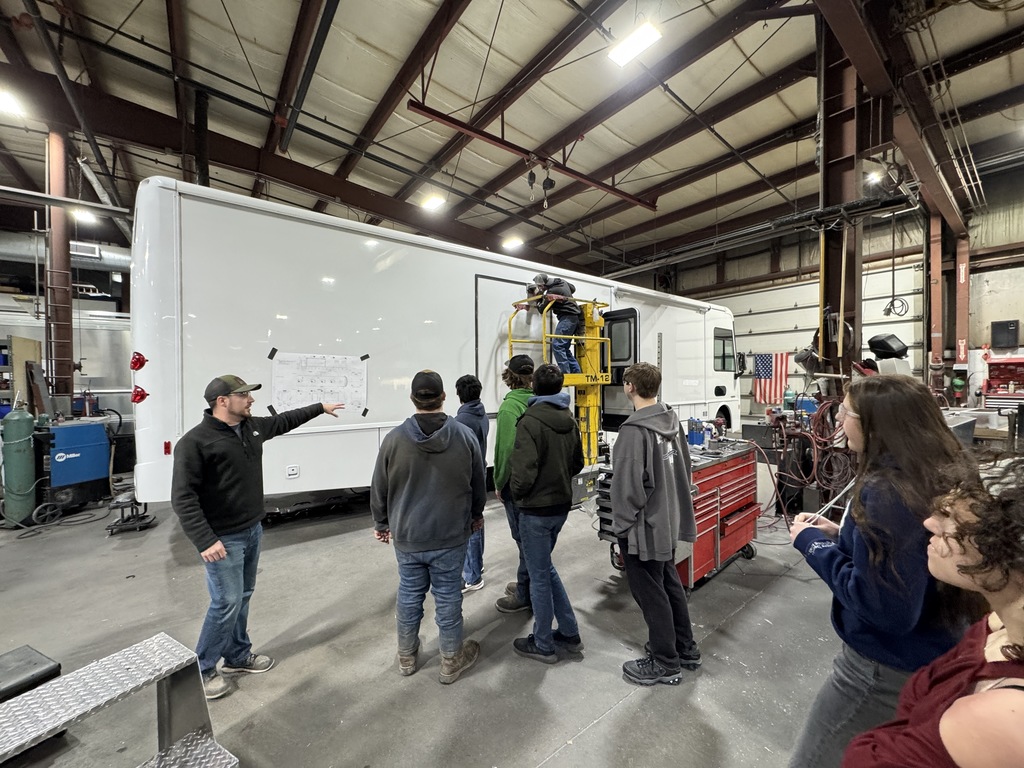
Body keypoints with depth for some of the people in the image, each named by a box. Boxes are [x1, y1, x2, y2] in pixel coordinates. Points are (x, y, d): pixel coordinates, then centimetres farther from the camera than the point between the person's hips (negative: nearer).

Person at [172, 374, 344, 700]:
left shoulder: (253, 426, 2)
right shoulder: (194, 442, -19)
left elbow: (285, 420, 22)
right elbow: (183, 497, -20)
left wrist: (320, 407, 27)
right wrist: (205, 540, -24)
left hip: (253, 530, 7)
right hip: (224, 538, -7)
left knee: (242, 597, 19)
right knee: (227, 603, 0)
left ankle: (238, 656, 37)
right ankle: (201, 669, 24)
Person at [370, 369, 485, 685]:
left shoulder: (394, 438, -12)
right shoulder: (465, 436, -12)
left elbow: (378, 489, -1)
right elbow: (478, 485, 0)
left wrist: (381, 524, 16)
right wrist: (476, 515, 18)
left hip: (406, 536, 2)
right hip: (451, 536, -1)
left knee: (409, 595, 20)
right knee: (448, 597, 13)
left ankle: (407, 657, 41)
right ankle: (451, 661, 33)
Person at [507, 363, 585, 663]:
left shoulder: (530, 422, -21)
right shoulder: (570, 421, 3)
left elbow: (523, 471, -24)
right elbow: (577, 463, 11)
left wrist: (517, 493, -5)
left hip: (536, 509, -7)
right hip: (562, 504, 7)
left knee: (539, 576, 9)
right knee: (545, 567, 24)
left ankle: (542, 645, 27)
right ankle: (569, 632, 33)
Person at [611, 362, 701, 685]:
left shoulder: (634, 430, -26)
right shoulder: (672, 419, 2)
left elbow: (628, 485, -25)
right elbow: (684, 467, 11)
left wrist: (622, 527, -12)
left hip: (644, 526, -9)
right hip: (669, 520, 9)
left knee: (650, 593, 9)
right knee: (670, 584, 24)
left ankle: (665, 663, 27)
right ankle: (685, 649, 40)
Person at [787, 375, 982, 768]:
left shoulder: (886, 493, -30)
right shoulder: (937, 476, -1)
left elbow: (885, 608, -28)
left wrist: (814, 543, -20)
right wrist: (841, 535, 3)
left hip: (888, 667, -8)